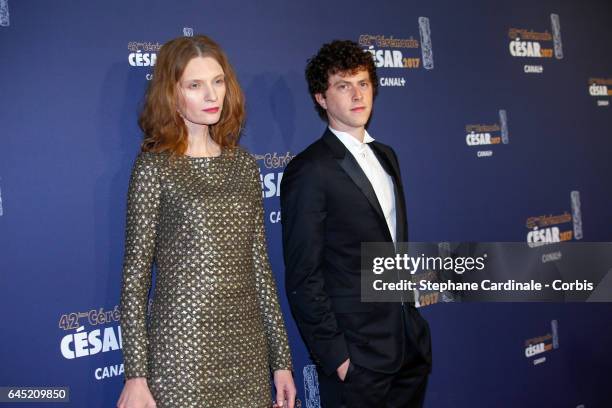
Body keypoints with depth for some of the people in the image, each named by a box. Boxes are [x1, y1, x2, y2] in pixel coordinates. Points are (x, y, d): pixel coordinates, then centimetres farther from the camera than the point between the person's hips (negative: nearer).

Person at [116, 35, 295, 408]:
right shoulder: (154, 166, -5)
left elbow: (259, 266, 9)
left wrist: (281, 358, 9)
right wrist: (135, 376, -9)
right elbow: (135, 276, -5)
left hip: (248, 350, 4)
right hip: (182, 352, -4)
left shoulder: (244, 164, 7)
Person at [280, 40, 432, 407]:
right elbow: (303, 278, -15)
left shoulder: (386, 156, 11)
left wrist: (413, 320, 13)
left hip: (409, 343, 7)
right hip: (356, 356, -7)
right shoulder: (309, 171, -14)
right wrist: (334, 356, -15)